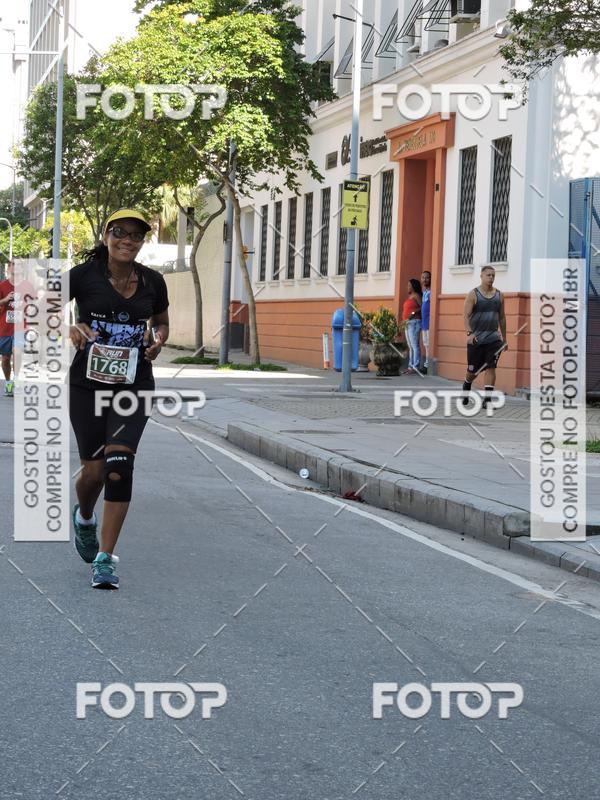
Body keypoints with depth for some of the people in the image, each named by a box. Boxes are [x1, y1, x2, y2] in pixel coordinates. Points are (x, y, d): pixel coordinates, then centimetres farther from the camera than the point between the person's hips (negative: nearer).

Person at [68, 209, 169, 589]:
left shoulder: (153, 282, 4)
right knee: (94, 470, 3)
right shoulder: (83, 275, -5)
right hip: (87, 386, -1)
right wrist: (70, 328, -17)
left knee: (119, 462, -15)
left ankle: (106, 558, -8)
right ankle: (84, 518, 41)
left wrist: (158, 341, -2)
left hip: (133, 386, 1)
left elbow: (162, 322, 21)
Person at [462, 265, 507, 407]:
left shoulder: (499, 296, 7)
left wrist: (504, 338, 13)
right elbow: (466, 315, -11)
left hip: (493, 338, 2)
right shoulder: (473, 294, -4)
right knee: (473, 370, 7)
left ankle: (487, 399, -10)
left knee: (491, 368, -11)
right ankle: (465, 391, 37)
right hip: (476, 339, -2)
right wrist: (469, 333, -26)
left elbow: (502, 318, 14)